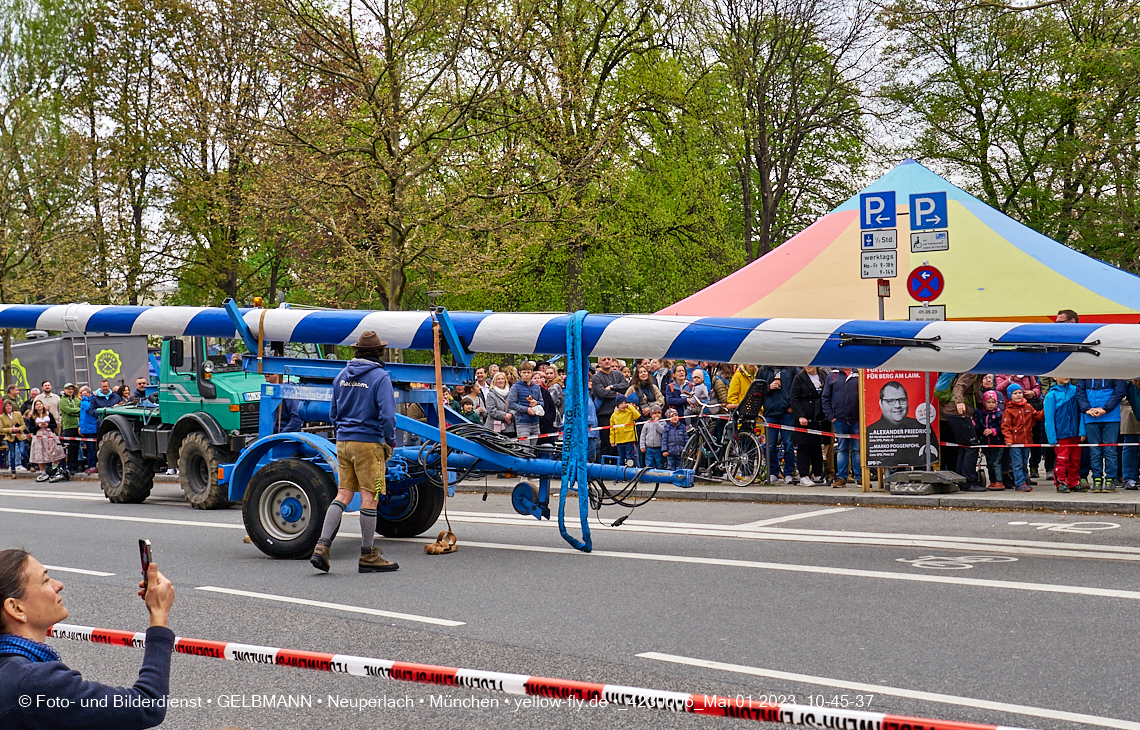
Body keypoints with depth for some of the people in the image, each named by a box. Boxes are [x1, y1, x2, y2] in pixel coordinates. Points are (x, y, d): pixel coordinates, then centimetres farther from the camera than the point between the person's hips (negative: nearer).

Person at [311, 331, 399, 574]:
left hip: (343, 442, 7)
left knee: (343, 494, 10)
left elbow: (333, 412, 17)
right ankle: (368, 556, 5)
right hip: (368, 443, -6)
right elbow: (387, 415, -15)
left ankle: (322, 547, -2)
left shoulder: (342, 375, 11)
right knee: (370, 498, 0)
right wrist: (391, 442, -2)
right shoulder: (380, 377, -9)